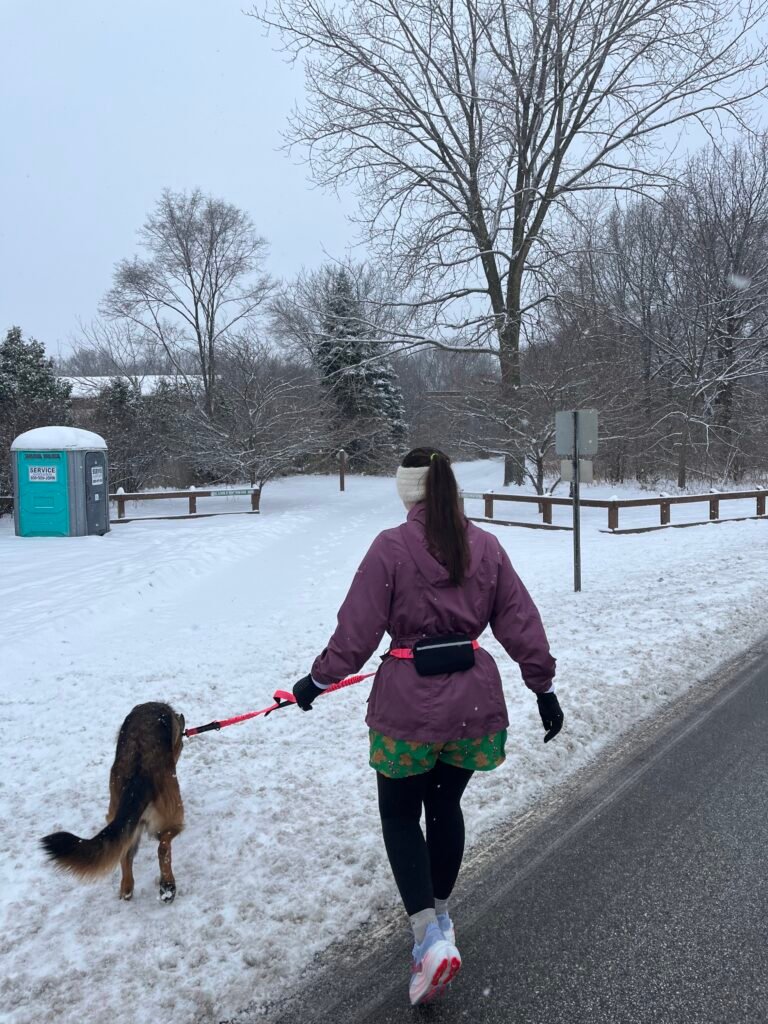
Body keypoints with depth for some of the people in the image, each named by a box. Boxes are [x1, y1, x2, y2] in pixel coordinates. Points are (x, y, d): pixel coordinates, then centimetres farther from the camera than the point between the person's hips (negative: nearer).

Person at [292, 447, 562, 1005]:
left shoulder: (391, 547, -11)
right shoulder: (486, 546, 0)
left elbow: (358, 627, -9)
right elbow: (521, 622, 3)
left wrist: (319, 680, 4)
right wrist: (544, 686, 11)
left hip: (408, 705, -4)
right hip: (474, 702, 4)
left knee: (400, 815, 14)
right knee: (446, 806, 23)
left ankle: (430, 937, 3)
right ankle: (441, 914, 39)